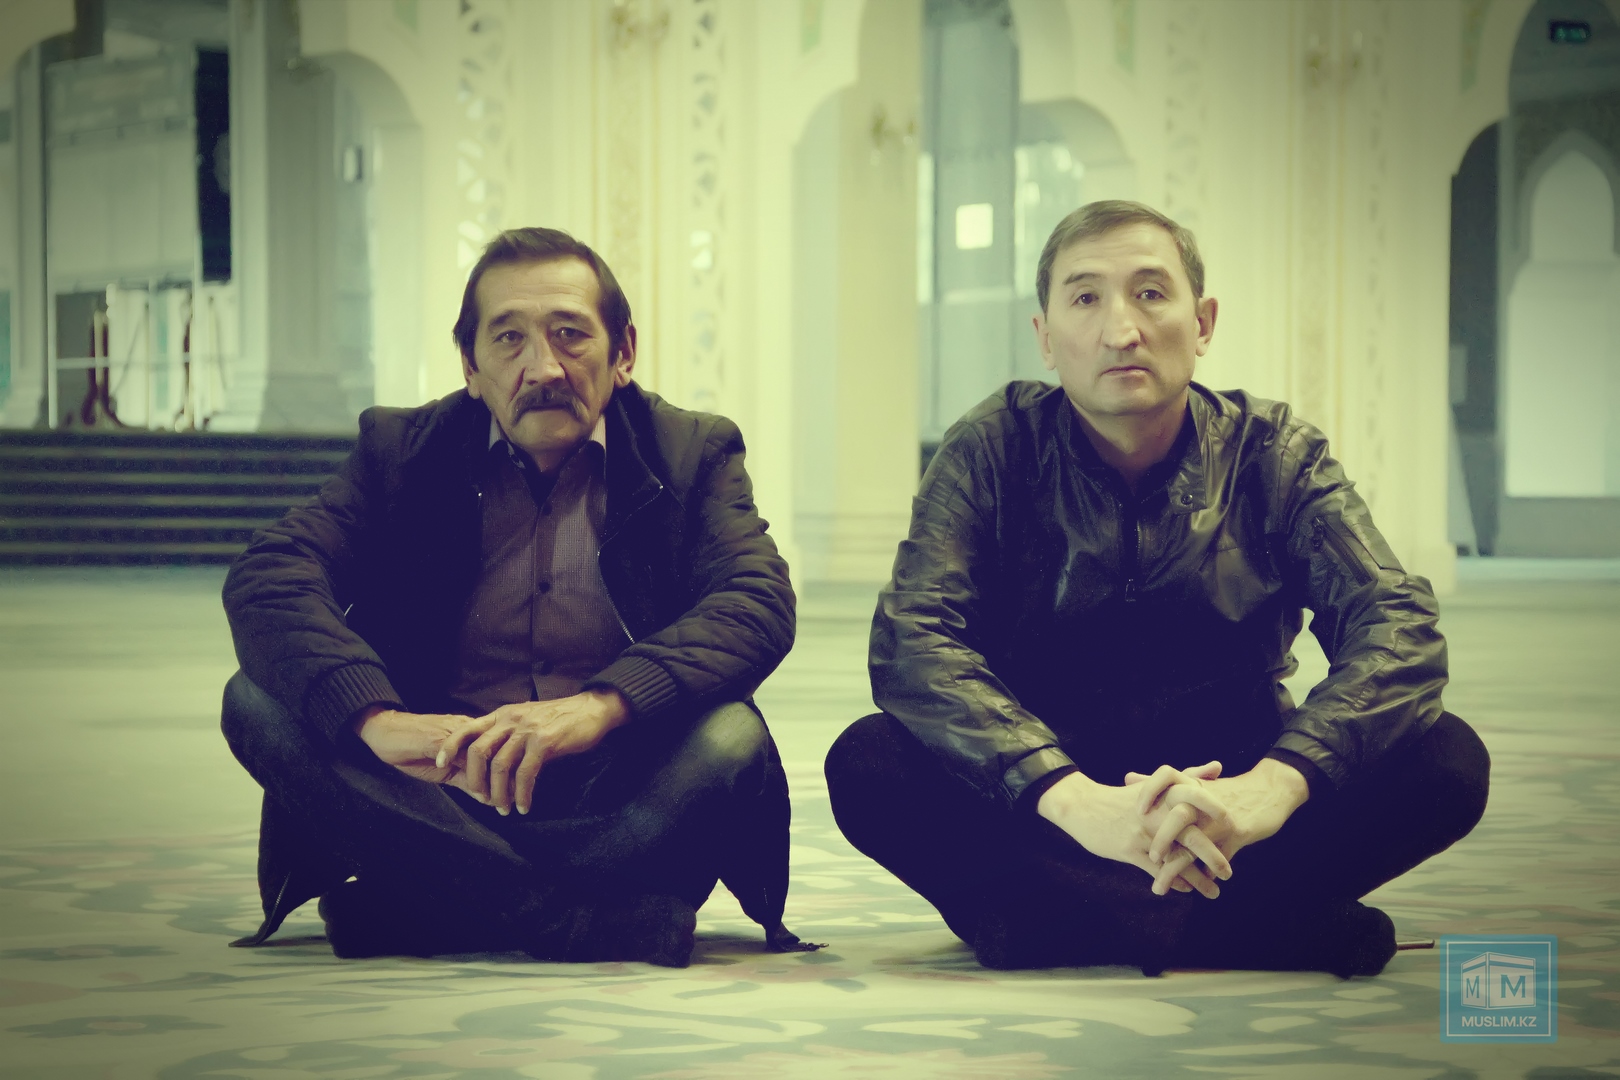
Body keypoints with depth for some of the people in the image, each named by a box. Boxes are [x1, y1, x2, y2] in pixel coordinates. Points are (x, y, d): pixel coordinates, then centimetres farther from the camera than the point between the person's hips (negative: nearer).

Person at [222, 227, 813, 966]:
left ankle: (399, 914, -28)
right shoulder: (402, 450, 7)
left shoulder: (694, 454, 6)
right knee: (258, 699, -23)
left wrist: (601, 705, -32)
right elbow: (266, 579, -10)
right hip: (438, 789, 2)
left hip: (617, 789, -1)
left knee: (730, 736, -31)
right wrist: (376, 717, -31)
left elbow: (760, 605, -13)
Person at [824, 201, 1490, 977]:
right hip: (1042, 813, -1)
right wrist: (1073, 799, -37)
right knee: (868, 764, -30)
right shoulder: (994, 449, -5)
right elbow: (911, 645, -20)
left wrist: (1273, 785, -37)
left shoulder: (1273, 454, -2)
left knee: (1446, 759, -23)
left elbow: (1398, 627, -16)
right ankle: (1253, 928, -32)